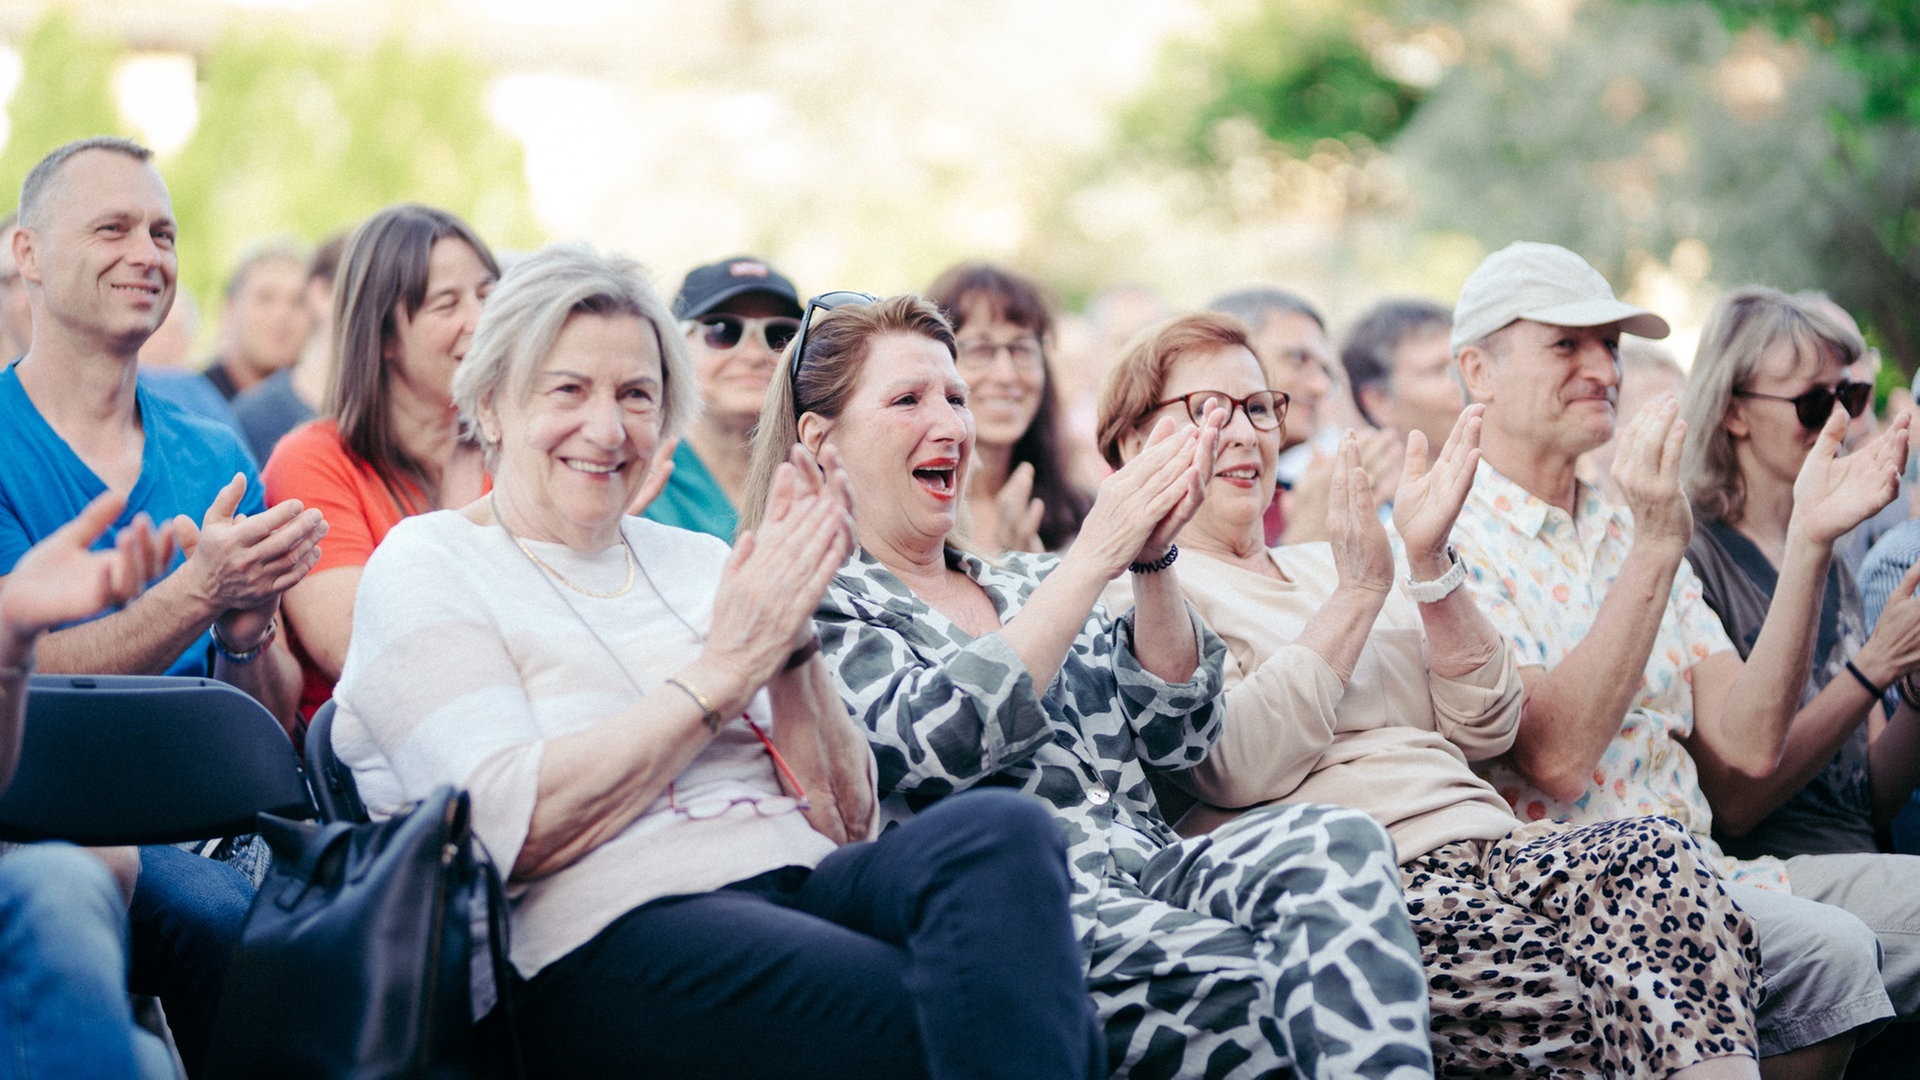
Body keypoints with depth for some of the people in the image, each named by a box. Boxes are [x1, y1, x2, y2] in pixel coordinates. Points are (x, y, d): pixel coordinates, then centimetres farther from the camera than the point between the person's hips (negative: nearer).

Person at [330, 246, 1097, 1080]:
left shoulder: (696, 563, 21)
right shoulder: (427, 566, 6)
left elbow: (844, 821, 13)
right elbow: (510, 830, -11)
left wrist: (790, 641, -2)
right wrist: (721, 672, -10)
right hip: (610, 933, -6)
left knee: (1001, 830, -28)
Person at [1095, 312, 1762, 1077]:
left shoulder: (1318, 568, 28)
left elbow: (1485, 730, 18)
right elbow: (1233, 769, -11)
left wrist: (1429, 566, 5)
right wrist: (1358, 592, -7)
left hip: (1486, 846, 6)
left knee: (1656, 855, -27)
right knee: (1566, 996, -36)